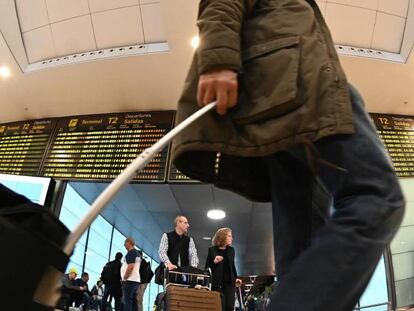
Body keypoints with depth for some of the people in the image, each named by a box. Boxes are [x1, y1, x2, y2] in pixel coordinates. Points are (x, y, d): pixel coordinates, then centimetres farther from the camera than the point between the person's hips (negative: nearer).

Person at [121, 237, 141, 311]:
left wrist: (124, 277, -11)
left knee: (127, 301, -10)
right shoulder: (137, 253, 19)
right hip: (136, 279, 9)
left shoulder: (131, 252, -10)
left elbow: (130, 266, -20)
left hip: (130, 280, -9)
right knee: (133, 301, 9)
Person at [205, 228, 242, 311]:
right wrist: (214, 262, -19)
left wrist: (236, 278, 6)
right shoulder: (212, 250, -2)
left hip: (229, 282, 4)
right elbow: (207, 267, -2)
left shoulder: (231, 250, 12)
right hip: (217, 283, -4)